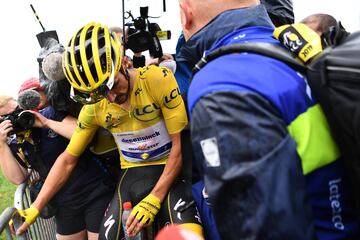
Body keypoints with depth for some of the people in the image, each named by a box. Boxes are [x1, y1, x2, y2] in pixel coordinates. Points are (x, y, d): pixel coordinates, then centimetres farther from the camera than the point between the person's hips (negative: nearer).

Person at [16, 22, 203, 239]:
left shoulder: (158, 80, -18)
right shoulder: (94, 107, -6)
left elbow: (180, 145, -15)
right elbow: (68, 160, 5)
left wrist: (153, 200, -19)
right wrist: (35, 208, 0)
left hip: (170, 171, -4)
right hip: (132, 175, 4)